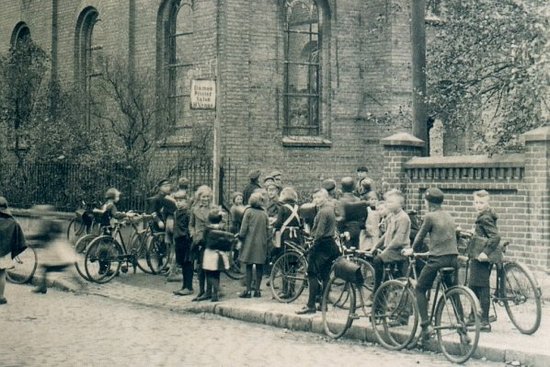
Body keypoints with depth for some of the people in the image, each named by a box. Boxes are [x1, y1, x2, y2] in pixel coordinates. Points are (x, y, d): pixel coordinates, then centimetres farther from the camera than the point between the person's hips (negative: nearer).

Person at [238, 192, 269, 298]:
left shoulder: (249, 211, -6)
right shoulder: (264, 213, 4)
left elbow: (244, 227, -8)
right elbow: (268, 229, 7)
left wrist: (241, 236, 6)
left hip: (250, 242, -3)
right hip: (262, 243, 3)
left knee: (249, 266, 0)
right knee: (259, 267, 6)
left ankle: (248, 290, -2)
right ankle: (257, 290, 10)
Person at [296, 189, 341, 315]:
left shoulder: (323, 211, -16)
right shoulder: (330, 209, 15)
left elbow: (319, 232, -20)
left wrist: (313, 247, -12)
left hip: (322, 244, -10)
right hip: (331, 244, 10)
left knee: (312, 274, -8)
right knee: (325, 276, 13)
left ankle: (311, 305, -10)